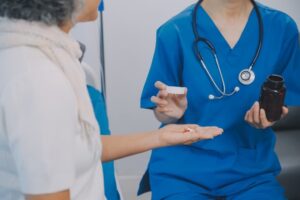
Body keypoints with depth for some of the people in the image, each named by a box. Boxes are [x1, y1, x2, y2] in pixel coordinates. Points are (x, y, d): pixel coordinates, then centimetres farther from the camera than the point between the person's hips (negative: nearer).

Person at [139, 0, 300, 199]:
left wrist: (271, 115, -16)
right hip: (181, 169, -2)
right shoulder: (175, 32, -10)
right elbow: (162, 114, 0)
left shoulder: (283, 28, -5)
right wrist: (171, 112, -22)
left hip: (251, 169, 2)